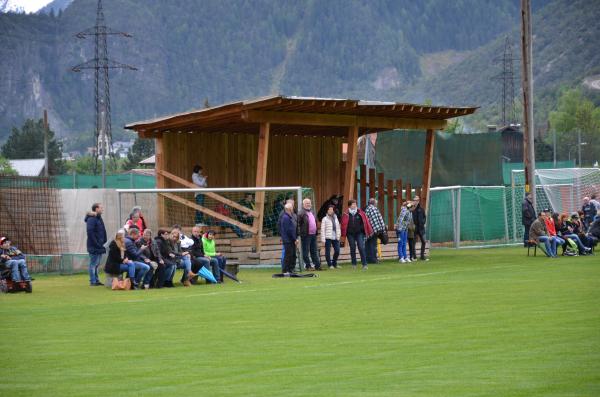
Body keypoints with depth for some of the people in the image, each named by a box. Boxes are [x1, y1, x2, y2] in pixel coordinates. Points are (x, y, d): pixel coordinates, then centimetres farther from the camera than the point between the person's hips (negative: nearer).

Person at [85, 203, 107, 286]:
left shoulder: (99, 218, 16)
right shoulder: (91, 219, -14)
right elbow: (90, 232, -21)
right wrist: (97, 244, -21)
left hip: (99, 246, 9)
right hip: (94, 247, -9)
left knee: (96, 264, 13)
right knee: (93, 264, -5)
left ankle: (96, 280, 19)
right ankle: (93, 281, -3)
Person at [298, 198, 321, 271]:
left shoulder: (312, 212, 18)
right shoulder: (301, 213, -9)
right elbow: (298, 224, -12)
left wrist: (316, 231, 19)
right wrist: (300, 233, -16)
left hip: (313, 234, 8)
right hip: (306, 235, -8)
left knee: (314, 251, 11)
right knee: (306, 251, -2)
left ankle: (317, 265, 15)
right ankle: (308, 266, 2)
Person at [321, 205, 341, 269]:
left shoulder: (335, 218, 15)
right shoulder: (325, 219, -1)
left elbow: (338, 228, 17)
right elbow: (322, 229, -4)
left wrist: (338, 236, 9)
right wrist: (323, 239, -10)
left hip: (335, 238, 5)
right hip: (328, 238, -5)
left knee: (337, 251, 2)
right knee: (328, 252, -2)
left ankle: (334, 264, 18)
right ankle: (330, 265, 8)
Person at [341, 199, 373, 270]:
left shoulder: (360, 213, 1)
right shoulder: (346, 215, -1)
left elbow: (366, 222, 4)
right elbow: (343, 224, 4)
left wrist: (369, 231, 4)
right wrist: (343, 235, 3)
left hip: (359, 233, -1)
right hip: (350, 234, 1)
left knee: (361, 248, -9)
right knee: (352, 249, 7)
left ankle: (364, 264, -7)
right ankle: (354, 264, 17)